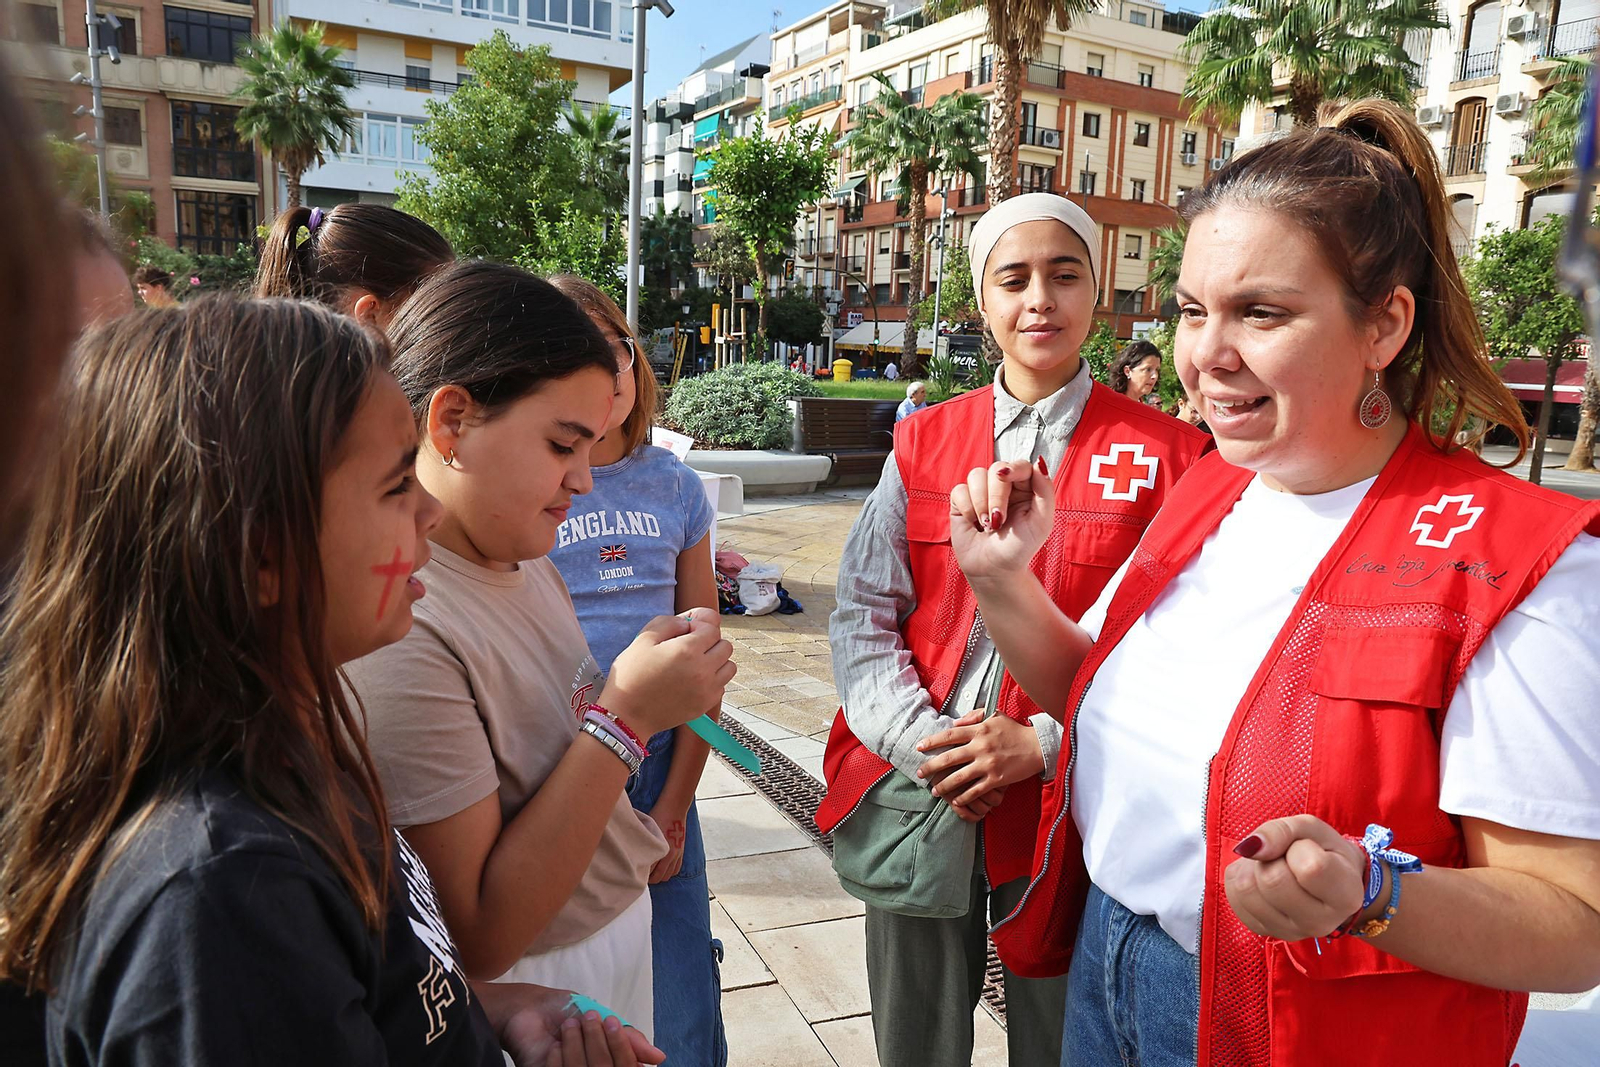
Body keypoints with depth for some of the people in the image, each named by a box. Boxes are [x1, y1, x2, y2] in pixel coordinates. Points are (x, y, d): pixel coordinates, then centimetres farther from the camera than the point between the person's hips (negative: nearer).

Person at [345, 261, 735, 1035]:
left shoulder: (525, 558, -3)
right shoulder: (396, 632, -29)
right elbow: (477, 941, -26)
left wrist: (654, 692, -12)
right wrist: (627, 718, -29)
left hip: (618, 928, 7)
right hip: (530, 1004, -7)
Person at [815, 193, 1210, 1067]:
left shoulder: (1164, 455, -2)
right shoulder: (921, 444, 6)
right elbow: (861, 615, 2)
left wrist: (1042, 741, -15)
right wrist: (921, 741, -12)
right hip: (916, 796, 2)